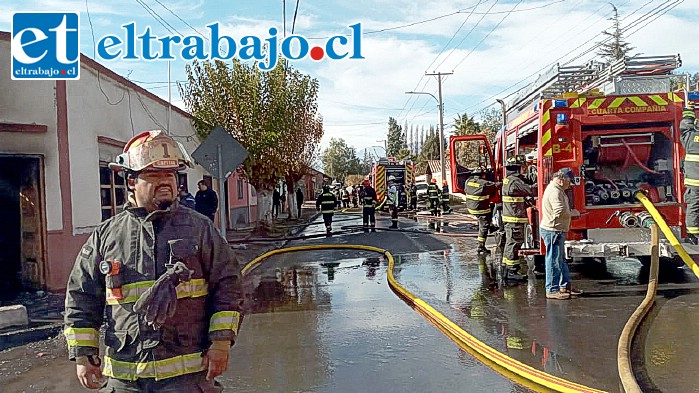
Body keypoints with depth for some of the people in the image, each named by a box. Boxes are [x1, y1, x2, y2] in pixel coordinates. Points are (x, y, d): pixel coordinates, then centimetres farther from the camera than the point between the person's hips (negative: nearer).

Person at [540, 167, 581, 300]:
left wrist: (570, 212, 10)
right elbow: (560, 212, -27)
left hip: (557, 231, 11)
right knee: (554, 260, -5)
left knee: (561, 259, 18)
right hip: (553, 231, -11)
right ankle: (552, 290, 0)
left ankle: (565, 285, 28)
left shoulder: (557, 190, 16)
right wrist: (572, 213, -11)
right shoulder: (554, 191, -19)